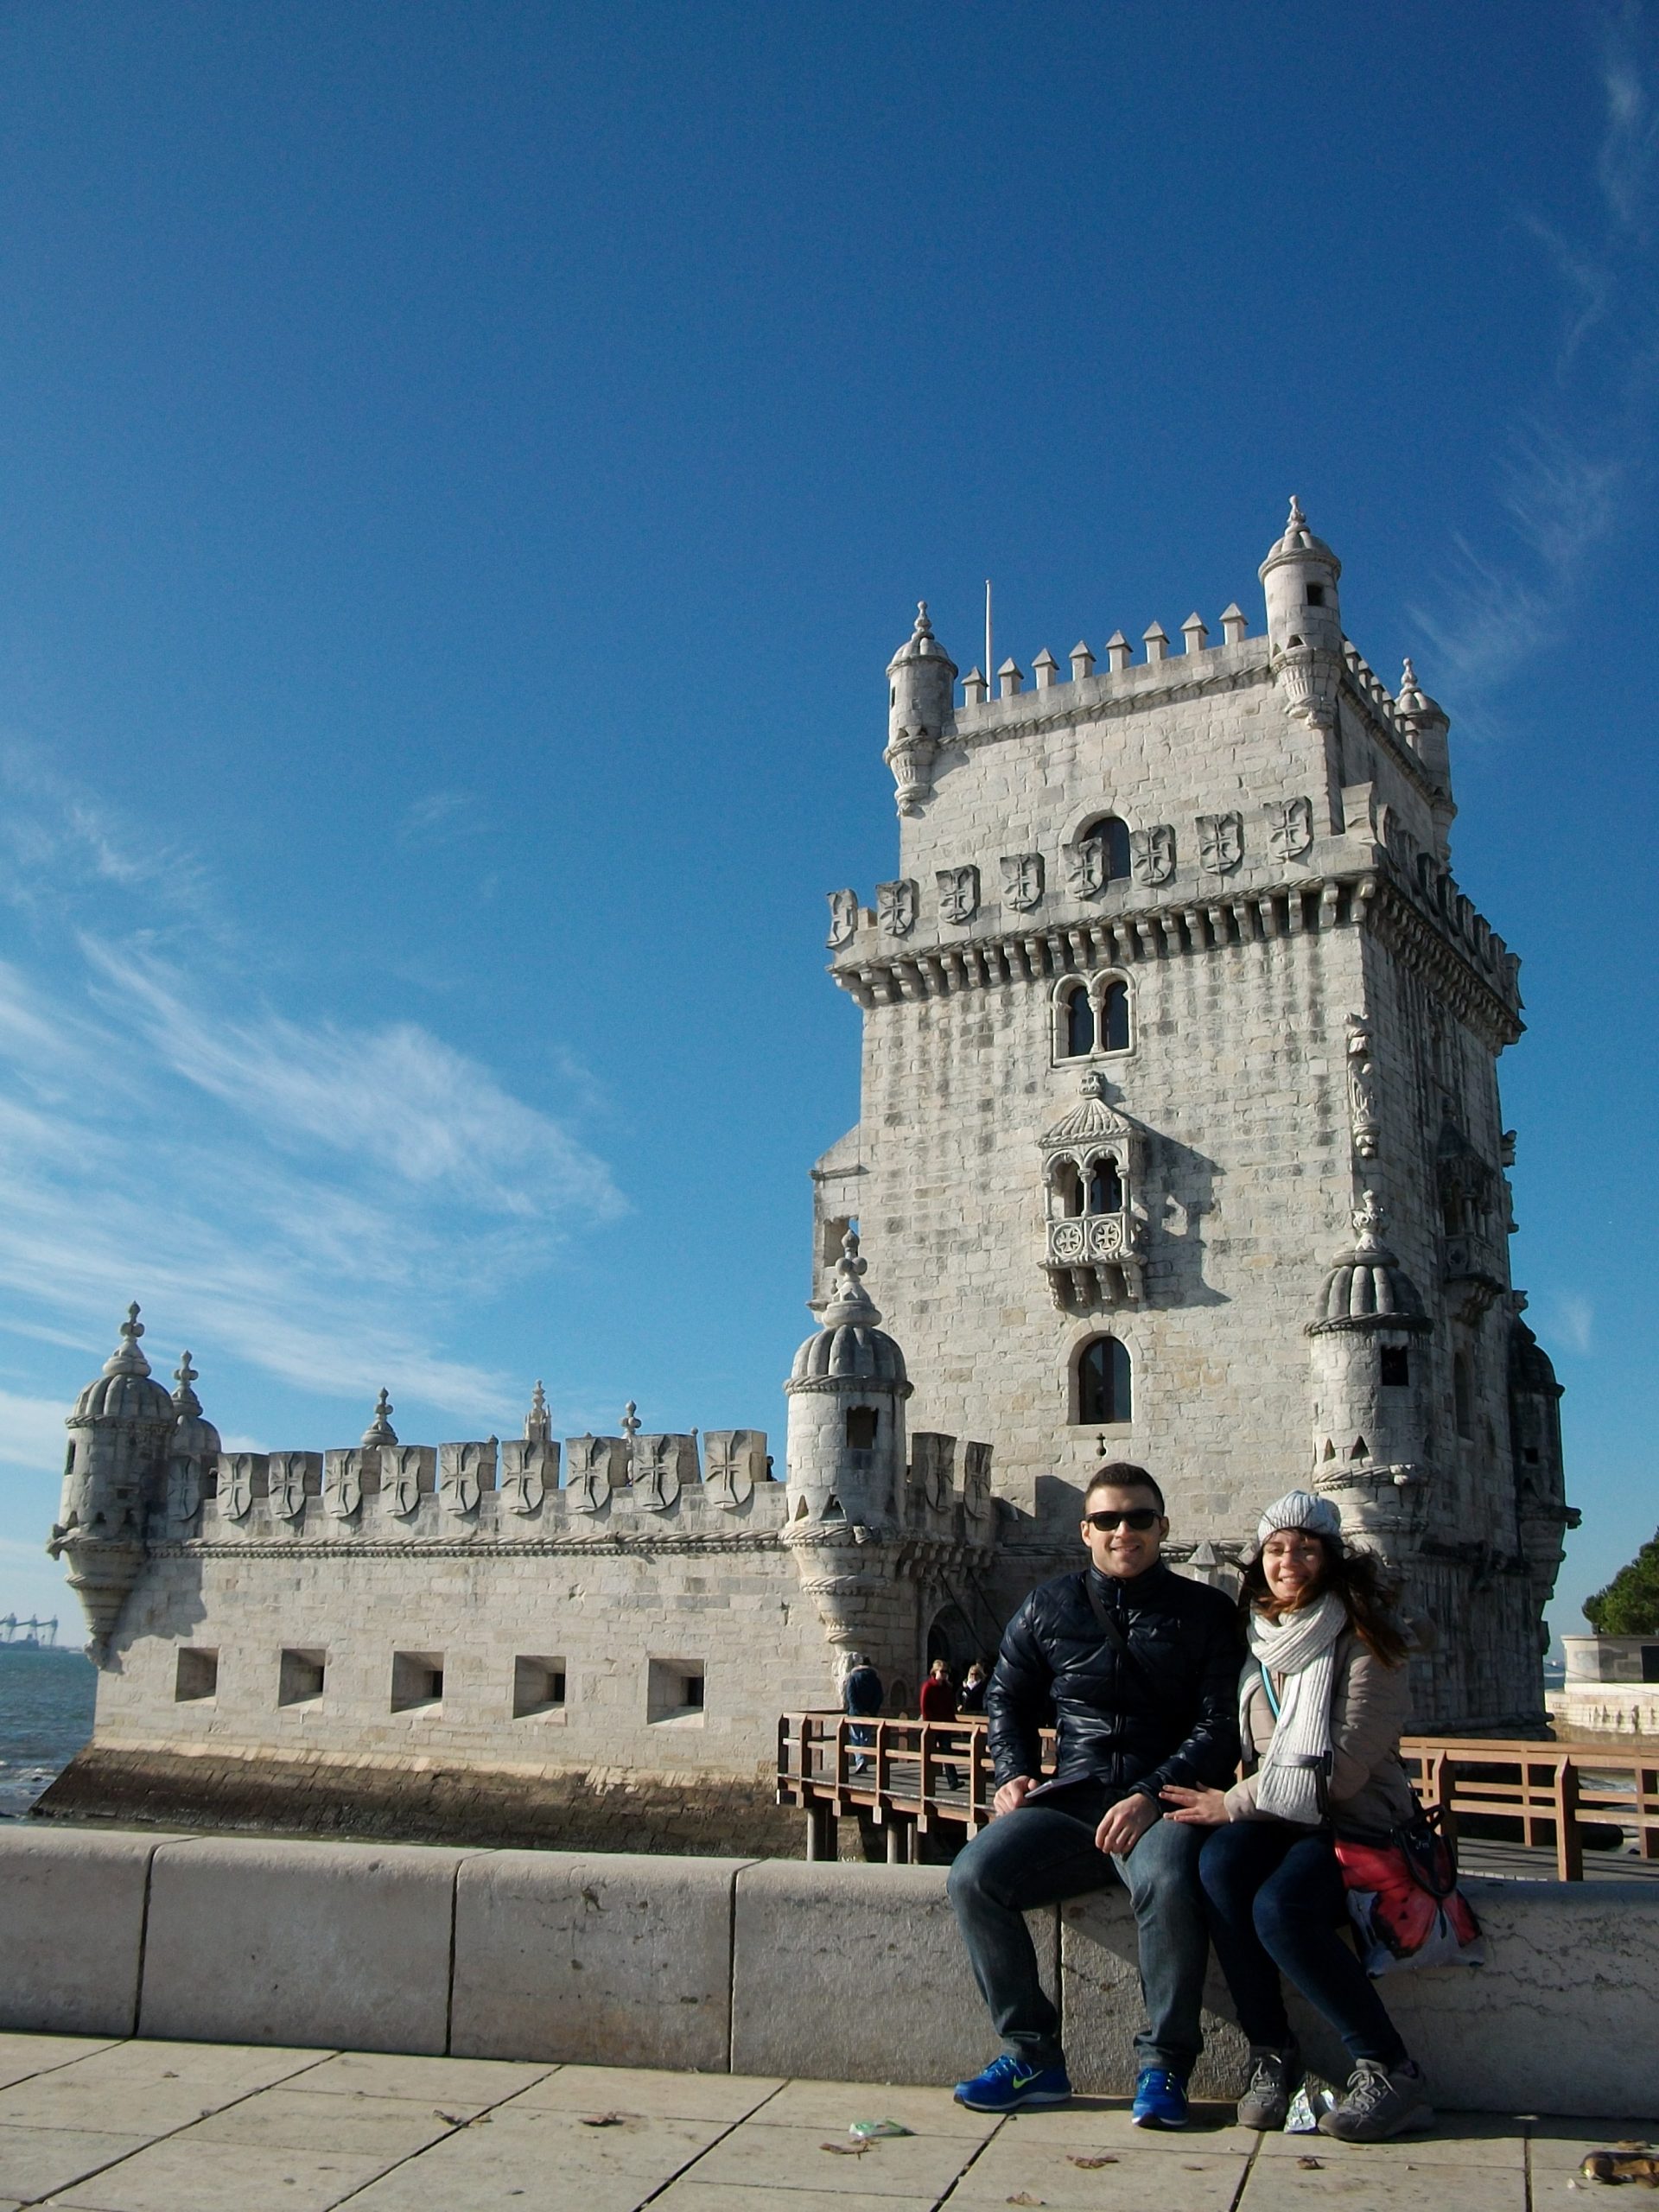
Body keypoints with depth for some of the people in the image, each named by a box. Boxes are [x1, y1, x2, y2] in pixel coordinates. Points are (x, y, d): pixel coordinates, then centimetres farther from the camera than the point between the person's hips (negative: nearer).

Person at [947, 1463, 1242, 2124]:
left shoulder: (1204, 1612, 6)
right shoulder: (1049, 1607, 13)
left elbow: (1221, 1729, -2)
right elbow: (1007, 1698, 25)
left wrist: (1150, 1795, -16)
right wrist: (1013, 1773, 6)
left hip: (1163, 1803, -3)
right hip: (1070, 1801, 3)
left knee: (1168, 1883, -36)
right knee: (974, 1875, -22)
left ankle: (1164, 2064, -16)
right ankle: (1031, 2053, -8)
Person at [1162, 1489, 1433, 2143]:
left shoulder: (1363, 1643, -7)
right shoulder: (1257, 1641, 11)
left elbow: (1340, 1770, -15)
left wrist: (1233, 1803, -14)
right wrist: (1236, 1803, 1)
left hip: (1355, 1826, -4)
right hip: (1276, 1818, 5)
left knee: (1279, 1907, -33)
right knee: (1219, 1862, -30)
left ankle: (1390, 2070, -14)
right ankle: (1270, 2052, -14)